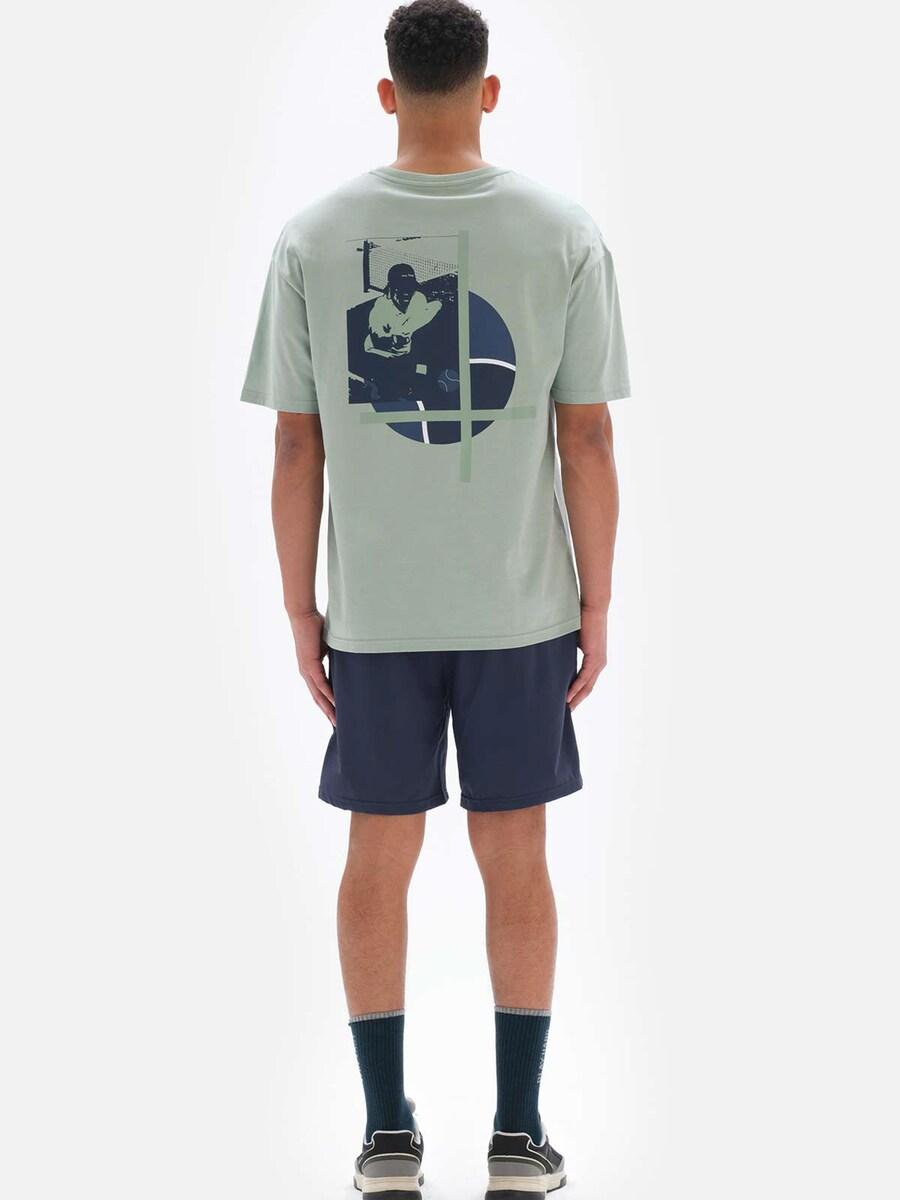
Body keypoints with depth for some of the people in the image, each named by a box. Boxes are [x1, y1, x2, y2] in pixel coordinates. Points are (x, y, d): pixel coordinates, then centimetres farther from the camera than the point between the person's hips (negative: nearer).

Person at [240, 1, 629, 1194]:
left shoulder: (311, 240, -5)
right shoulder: (564, 236, -7)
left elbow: (295, 446, -3)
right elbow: (588, 441, -7)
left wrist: (300, 612, 4)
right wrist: (597, 607, 2)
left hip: (373, 610, 1)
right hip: (520, 606, 0)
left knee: (379, 853, 10)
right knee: (514, 852, 8)